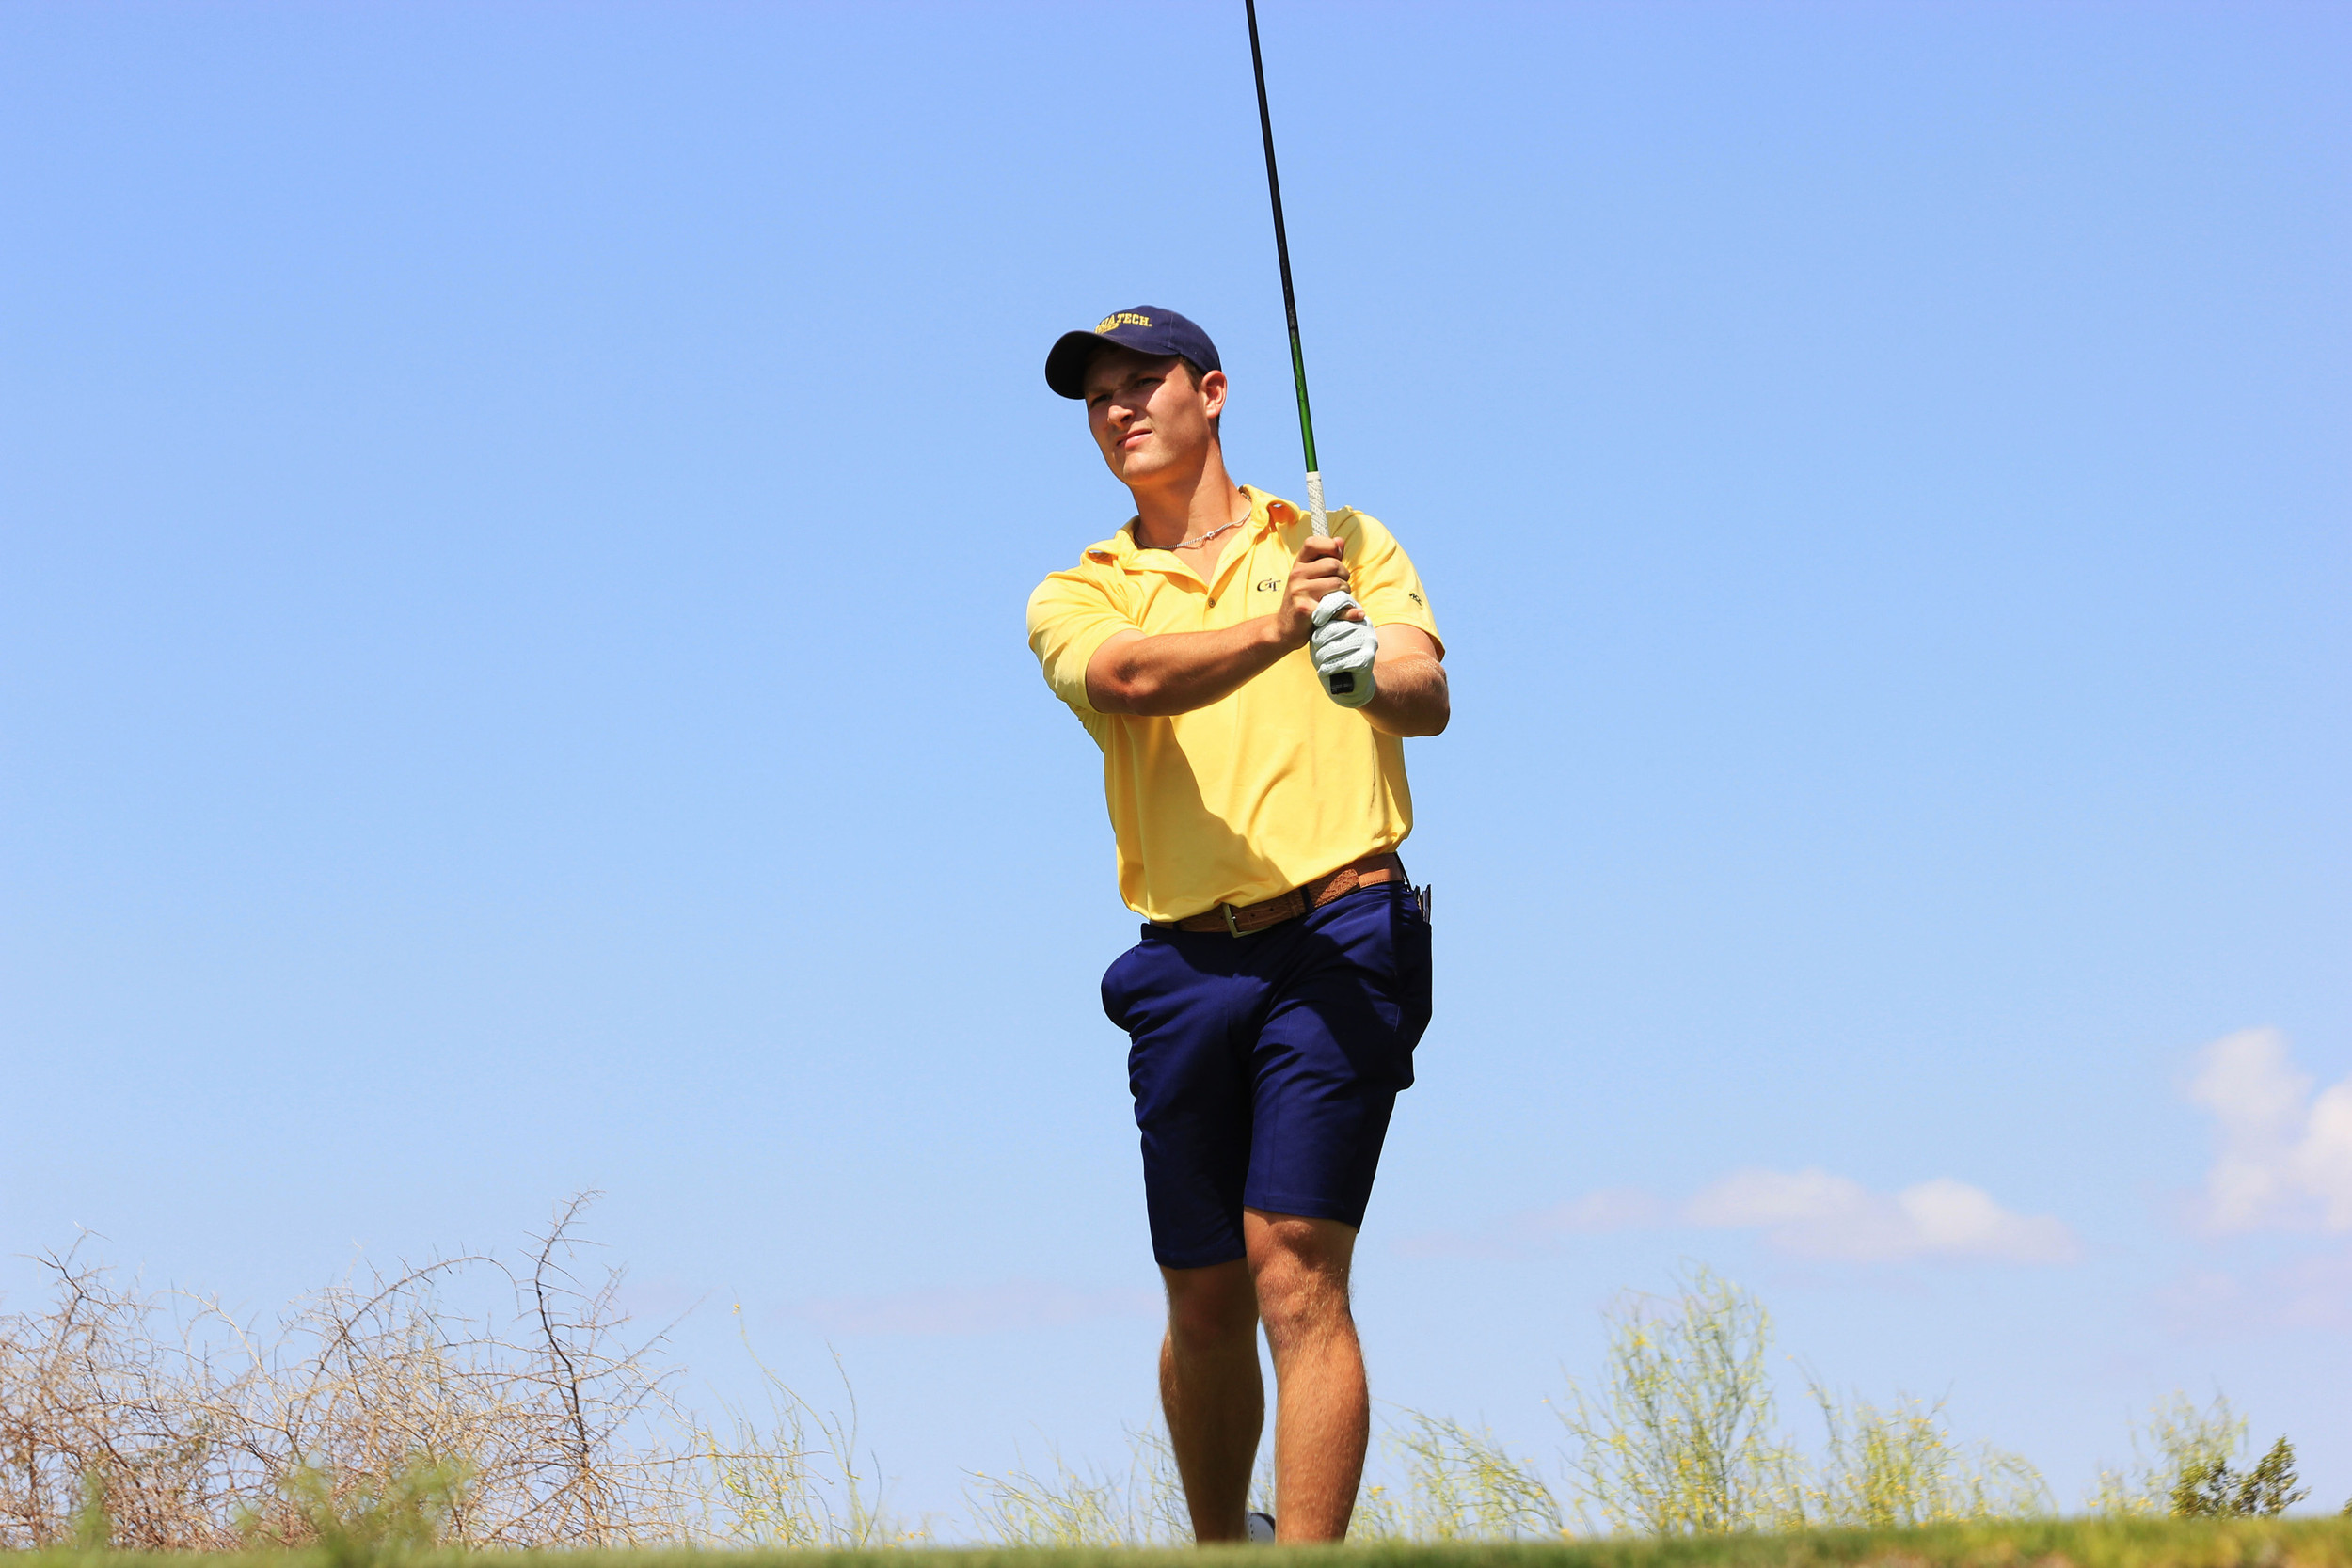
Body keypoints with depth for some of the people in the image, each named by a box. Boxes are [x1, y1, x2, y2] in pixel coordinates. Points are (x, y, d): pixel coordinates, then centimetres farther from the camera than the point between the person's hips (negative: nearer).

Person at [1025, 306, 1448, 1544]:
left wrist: (1372, 670, -30)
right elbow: (1130, 678, -12)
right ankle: (1219, 1547, 30)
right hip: (1185, 965, 3)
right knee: (1203, 1307, 9)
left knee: (1295, 1275, -15)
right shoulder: (1076, 598, 12)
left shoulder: (1342, 544, 11)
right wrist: (1277, 627, -31)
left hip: (1334, 937, -3)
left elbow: (1427, 699, -5)